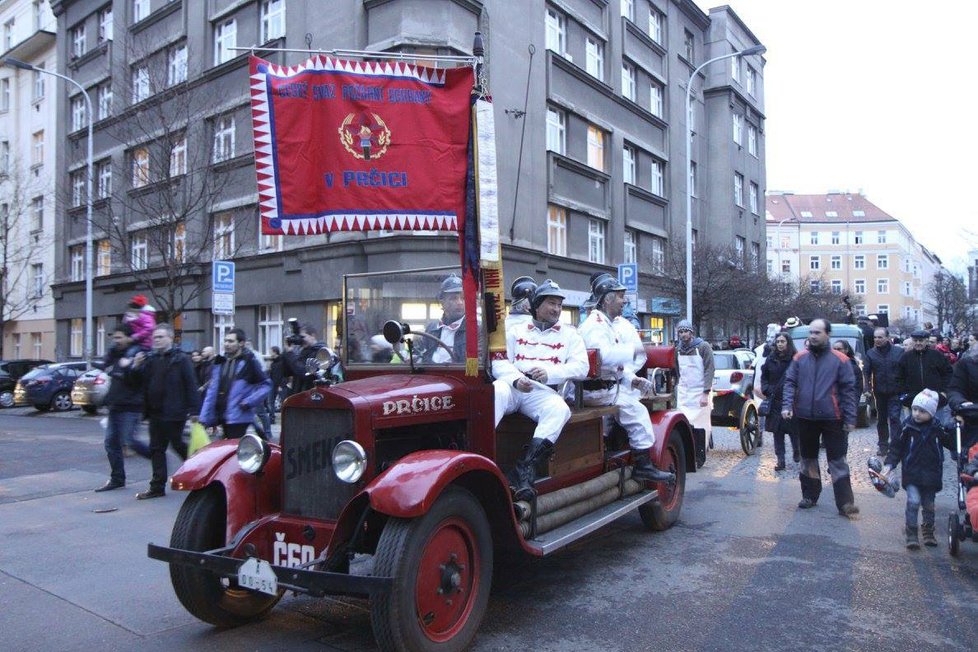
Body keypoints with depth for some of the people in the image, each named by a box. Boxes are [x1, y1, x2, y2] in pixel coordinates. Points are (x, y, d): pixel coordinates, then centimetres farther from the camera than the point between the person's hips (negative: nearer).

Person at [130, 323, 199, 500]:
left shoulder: (181, 359, -8)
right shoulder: (150, 359, 11)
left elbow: (191, 385, -12)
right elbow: (138, 380, 15)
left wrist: (194, 410, -16)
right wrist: (135, 367, -6)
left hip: (174, 413, -7)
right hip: (155, 413, 7)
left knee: (178, 445, 1)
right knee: (156, 449, 8)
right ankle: (157, 487, 14)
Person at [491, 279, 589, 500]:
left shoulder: (569, 334, 20)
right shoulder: (516, 330, 21)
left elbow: (581, 367, 6)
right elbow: (499, 362, 8)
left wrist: (549, 372, -11)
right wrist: (516, 379, -14)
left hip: (543, 392, 0)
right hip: (512, 385, 0)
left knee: (559, 409, -33)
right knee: (496, 391, -35)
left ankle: (526, 468, -39)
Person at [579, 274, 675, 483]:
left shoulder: (608, 323, 17)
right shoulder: (595, 325, -15)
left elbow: (616, 364, 18)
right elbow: (605, 357, -32)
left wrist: (632, 379, 5)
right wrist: (632, 350, -21)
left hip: (610, 383, 11)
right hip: (598, 390, -11)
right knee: (636, 410, -16)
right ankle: (643, 466, -10)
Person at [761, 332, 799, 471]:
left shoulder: (795, 359, -6)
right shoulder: (771, 359, 7)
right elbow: (764, 377, 15)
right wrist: (767, 390, 2)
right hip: (775, 401, 3)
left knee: (794, 429, 6)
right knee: (777, 431, 3)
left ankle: (796, 452, 33)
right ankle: (780, 460, 8)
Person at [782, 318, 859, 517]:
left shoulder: (840, 360, -5)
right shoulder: (800, 358, 3)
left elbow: (848, 390, -5)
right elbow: (790, 383, 2)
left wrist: (850, 418, -9)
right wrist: (787, 405, -13)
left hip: (832, 419, -3)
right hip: (805, 418, 3)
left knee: (838, 461, 0)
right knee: (808, 458, 15)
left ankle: (845, 503, 5)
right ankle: (810, 496, 28)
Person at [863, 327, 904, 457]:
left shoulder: (899, 351, -4)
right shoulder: (870, 353, 1)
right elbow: (866, 372, -2)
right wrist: (867, 388, -13)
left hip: (895, 392, -3)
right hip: (880, 392, 3)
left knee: (894, 417, -10)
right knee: (881, 419, 12)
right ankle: (882, 445, 23)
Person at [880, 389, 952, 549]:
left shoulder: (937, 429, -1)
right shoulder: (907, 428, -7)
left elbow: (952, 444, 15)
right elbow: (896, 447, -4)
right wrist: (889, 464, -12)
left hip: (931, 474, 3)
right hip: (912, 473, -2)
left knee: (928, 504, 13)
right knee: (913, 501, -15)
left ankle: (928, 532, 31)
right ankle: (911, 534, -8)